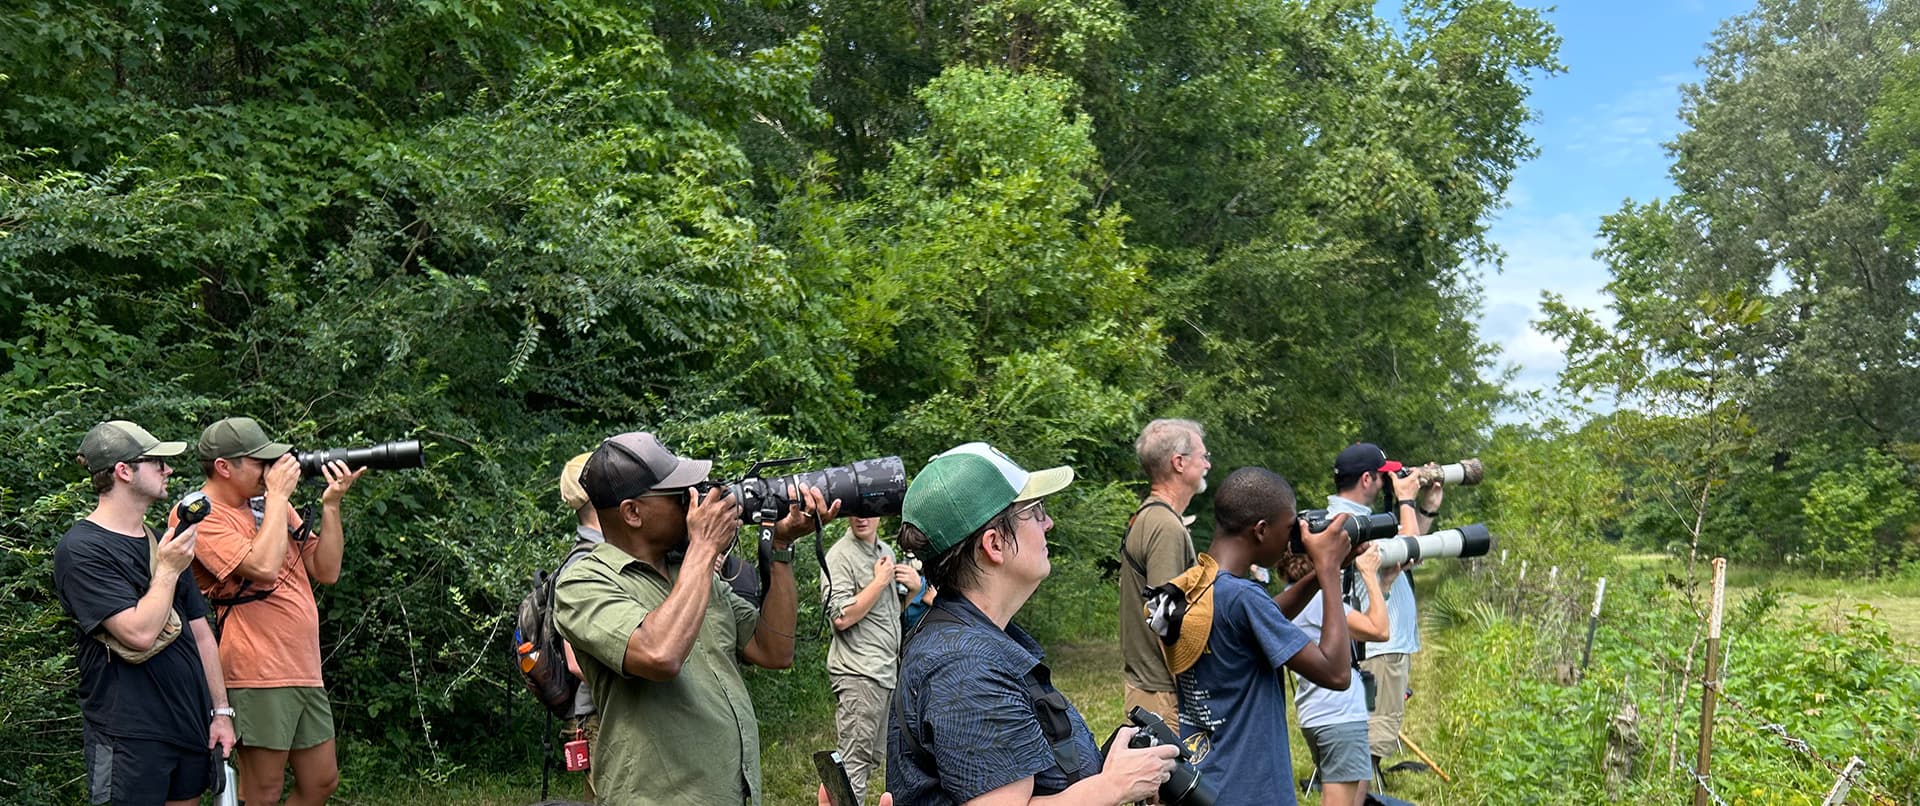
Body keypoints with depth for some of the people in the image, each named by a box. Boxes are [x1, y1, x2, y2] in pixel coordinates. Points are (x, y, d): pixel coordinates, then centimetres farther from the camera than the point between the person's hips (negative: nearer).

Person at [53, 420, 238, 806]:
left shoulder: (163, 542, 13)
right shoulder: (80, 550, -12)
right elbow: (140, 633, -23)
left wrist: (220, 711, 10)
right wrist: (169, 569, -12)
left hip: (191, 725, 7)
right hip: (129, 735, -7)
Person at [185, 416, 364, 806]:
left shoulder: (269, 502, 13)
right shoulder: (203, 516, -10)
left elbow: (326, 571, 11)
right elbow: (264, 566, -25)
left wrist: (331, 503, 0)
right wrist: (278, 495, -15)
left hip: (305, 670, 8)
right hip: (259, 675, -8)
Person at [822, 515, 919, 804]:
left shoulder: (886, 550, 14)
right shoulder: (840, 556, -11)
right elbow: (842, 617, -21)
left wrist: (913, 588, 5)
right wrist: (880, 581, -15)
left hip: (888, 671, 8)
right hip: (859, 674, -8)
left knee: (873, 758, 14)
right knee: (855, 763, -7)